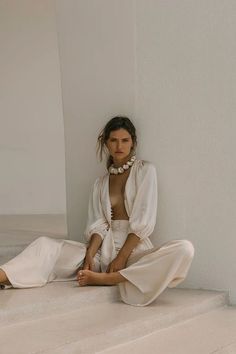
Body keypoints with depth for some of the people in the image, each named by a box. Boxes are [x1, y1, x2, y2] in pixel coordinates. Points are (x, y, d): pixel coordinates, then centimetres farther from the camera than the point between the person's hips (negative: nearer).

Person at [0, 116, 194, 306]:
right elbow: (98, 225, 4)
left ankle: (105, 278, -34)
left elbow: (144, 222, -5)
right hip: (104, 249, 4)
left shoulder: (145, 170, 5)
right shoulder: (101, 183, 16)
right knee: (45, 244, -13)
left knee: (184, 249, -34)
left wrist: (122, 257, -14)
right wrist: (89, 256, -15)